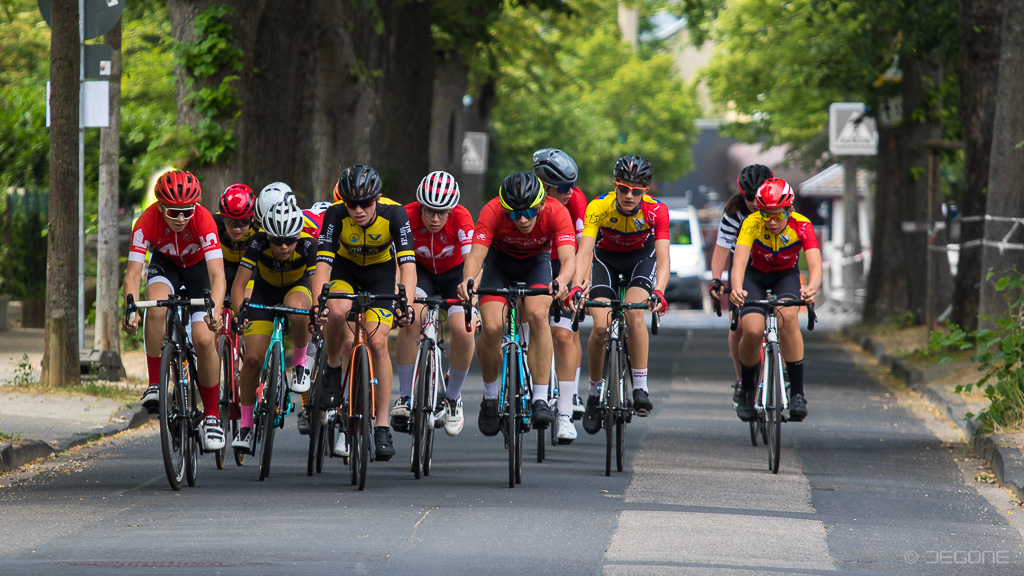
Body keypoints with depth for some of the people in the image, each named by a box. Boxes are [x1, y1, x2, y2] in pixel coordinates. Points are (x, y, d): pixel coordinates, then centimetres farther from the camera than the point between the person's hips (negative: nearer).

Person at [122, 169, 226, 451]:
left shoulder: (204, 220, -35)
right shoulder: (147, 222, -31)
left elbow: (217, 274, -41)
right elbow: (133, 272, -33)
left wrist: (215, 310, -58)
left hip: (199, 267, -1)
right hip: (165, 265, 1)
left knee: (204, 339, -17)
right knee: (156, 309, -33)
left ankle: (212, 415, 0)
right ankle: (155, 384, -18)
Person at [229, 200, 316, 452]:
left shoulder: (307, 244, -31)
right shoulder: (259, 242, -30)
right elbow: (239, 283, -30)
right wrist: (238, 312, -45)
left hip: (297, 287, -1)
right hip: (265, 290, 1)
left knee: (297, 310, -39)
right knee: (253, 358, -10)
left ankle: (300, 362, -11)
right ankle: (245, 425, 6)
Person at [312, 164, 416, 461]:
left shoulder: (394, 214, -31)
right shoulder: (336, 215, -30)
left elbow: (408, 264, -37)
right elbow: (323, 263, -36)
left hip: (380, 272, 0)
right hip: (345, 267, 0)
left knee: (378, 343, -15)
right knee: (337, 312, -33)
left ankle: (382, 426, -7)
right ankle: (332, 370, -4)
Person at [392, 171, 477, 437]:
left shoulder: (461, 217, -30)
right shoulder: (408, 215, -28)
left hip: (454, 272, 0)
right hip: (422, 270, 0)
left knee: (463, 331, -22)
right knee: (410, 318, -28)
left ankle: (453, 397, 3)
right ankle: (405, 397, -15)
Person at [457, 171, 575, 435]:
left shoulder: (556, 213, -32)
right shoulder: (493, 212, -33)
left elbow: (568, 258, -42)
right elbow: (476, 255, -39)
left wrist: (561, 282, -65)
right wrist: (468, 279, -62)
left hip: (536, 261, 0)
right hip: (500, 260, 0)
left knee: (537, 315, -29)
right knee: (491, 327, -20)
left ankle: (541, 398, -24)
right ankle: (490, 397, 6)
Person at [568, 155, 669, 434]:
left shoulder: (656, 211, -30)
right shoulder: (599, 207, -31)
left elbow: (663, 257, -36)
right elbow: (584, 250, -39)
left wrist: (658, 291, -55)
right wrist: (577, 286, -56)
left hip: (641, 257, -1)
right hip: (606, 259, 1)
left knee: (634, 313, -28)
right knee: (601, 325, -15)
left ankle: (640, 387, -20)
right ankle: (595, 392, 5)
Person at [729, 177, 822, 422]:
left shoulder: (801, 226, -26)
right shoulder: (752, 224, -28)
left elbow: (815, 264, -38)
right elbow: (739, 261, -41)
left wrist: (812, 288, -61)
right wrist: (736, 289, -62)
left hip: (786, 276, 0)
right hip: (756, 276, 0)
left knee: (788, 317, -32)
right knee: (752, 330, -24)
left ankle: (797, 393, -27)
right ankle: (746, 390, 4)